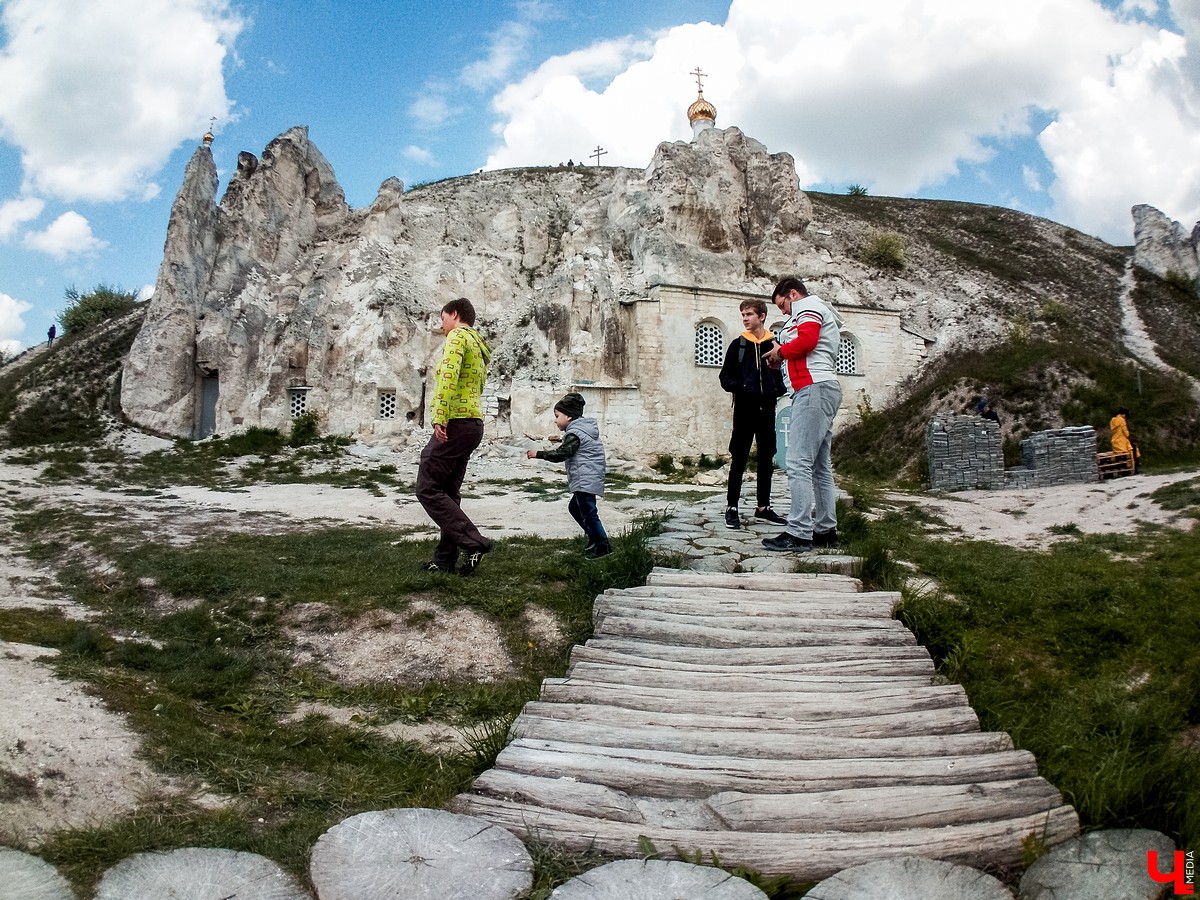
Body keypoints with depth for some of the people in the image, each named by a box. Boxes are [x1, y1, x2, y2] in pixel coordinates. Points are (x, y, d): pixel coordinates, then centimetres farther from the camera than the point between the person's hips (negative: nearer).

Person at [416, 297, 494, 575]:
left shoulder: (458, 336, -5)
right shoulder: (479, 347, 24)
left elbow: (448, 375, -21)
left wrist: (440, 418, -26)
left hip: (455, 424, -10)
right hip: (474, 424, 10)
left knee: (428, 488, -7)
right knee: (448, 492, 11)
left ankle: (474, 542, -13)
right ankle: (445, 558, 13)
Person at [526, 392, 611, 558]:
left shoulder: (574, 433, -15)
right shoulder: (582, 429, 17)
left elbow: (562, 454, -23)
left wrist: (538, 454, -19)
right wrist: (559, 449, 16)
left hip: (585, 480, -11)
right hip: (586, 480, 11)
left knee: (588, 512, -8)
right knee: (575, 507, 21)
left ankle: (603, 545, -5)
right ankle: (594, 536, 26)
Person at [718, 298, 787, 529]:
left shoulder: (774, 344, 7)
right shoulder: (738, 345, 5)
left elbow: (782, 374, 12)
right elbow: (725, 377, 4)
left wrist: (778, 389, -8)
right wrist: (739, 387, -15)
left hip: (767, 408, 2)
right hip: (744, 408, -2)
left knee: (766, 458, 7)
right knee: (739, 459, -2)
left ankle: (763, 507, 16)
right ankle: (731, 508, 2)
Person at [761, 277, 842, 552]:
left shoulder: (809, 307, 1)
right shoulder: (821, 313, 31)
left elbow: (806, 340, -18)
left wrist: (780, 351, -3)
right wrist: (783, 360, 10)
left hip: (813, 389, -11)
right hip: (820, 390, 11)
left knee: (799, 463, -14)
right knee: (820, 465, 10)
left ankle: (799, 534, -17)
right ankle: (826, 531, 13)